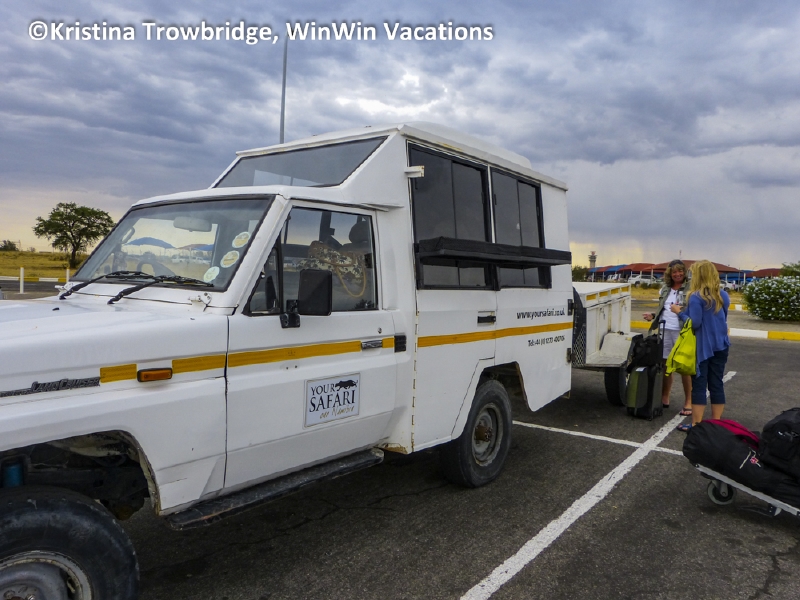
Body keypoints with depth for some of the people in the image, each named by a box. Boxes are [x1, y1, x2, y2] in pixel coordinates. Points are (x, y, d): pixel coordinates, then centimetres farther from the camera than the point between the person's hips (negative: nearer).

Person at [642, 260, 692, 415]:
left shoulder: (690, 288, -6)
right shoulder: (665, 288, 14)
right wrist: (653, 316, 6)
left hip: (681, 331, -6)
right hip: (665, 329, 6)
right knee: (665, 364, 12)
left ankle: (688, 402, 9)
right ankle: (664, 398, 25)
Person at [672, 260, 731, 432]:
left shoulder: (696, 297, -16)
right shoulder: (723, 295, 7)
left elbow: (695, 323, -19)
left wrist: (680, 312, -6)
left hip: (702, 346, -6)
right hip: (720, 345, 6)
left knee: (699, 385, -1)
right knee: (716, 384, 10)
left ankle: (696, 425, 3)